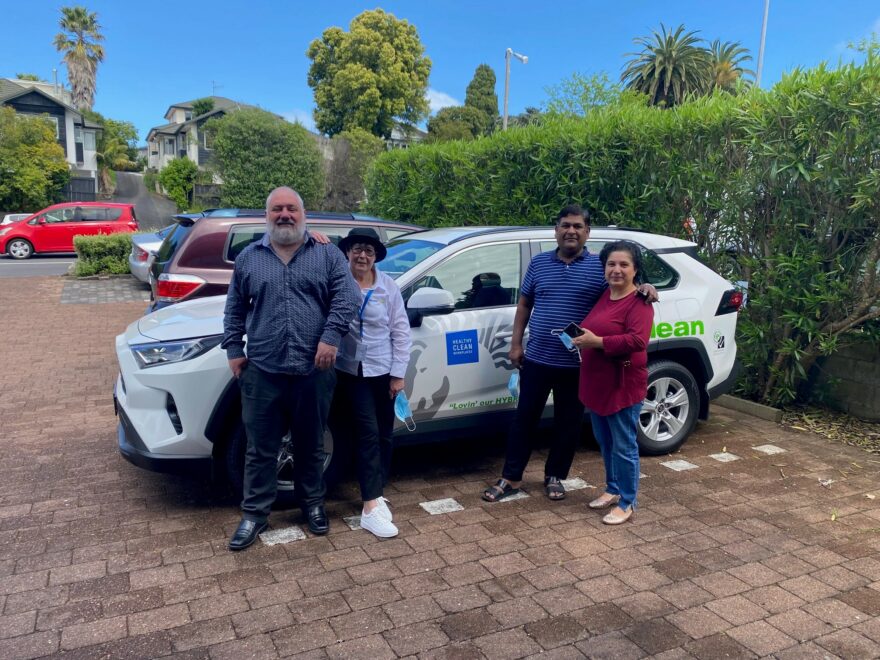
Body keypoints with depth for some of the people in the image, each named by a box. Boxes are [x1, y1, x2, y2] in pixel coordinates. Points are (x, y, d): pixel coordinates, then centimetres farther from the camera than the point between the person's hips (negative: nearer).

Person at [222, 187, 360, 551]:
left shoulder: (327, 254, 4)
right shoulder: (249, 258, 10)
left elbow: (347, 296, -5)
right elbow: (235, 309, 15)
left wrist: (331, 336, -16)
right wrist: (233, 349, 7)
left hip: (313, 371, -1)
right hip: (262, 372, 1)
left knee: (311, 445, 14)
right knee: (261, 449, 8)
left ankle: (313, 504, 32)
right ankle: (254, 514, 22)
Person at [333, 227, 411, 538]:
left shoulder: (388, 287, -1)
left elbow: (400, 332, 2)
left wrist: (398, 373, -1)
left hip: (383, 370, 3)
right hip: (351, 370, -3)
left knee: (384, 436, 10)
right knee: (368, 435, -7)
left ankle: (376, 494, 28)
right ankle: (371, 508, -3)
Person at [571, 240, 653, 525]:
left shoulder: (639, 302, -14)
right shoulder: (603, 295, 11)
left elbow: (637, 341, -27)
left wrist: (597, 342, -29)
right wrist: (582, 339, 9)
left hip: (623, 386, -8)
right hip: (596, 384, 8)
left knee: (623, 446, 2)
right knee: (604, 442, 20)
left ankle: (626, 504, 16)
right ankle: (613, 489, 37)